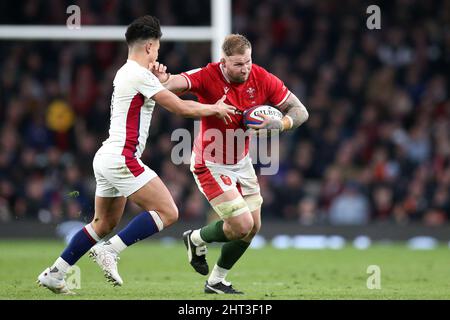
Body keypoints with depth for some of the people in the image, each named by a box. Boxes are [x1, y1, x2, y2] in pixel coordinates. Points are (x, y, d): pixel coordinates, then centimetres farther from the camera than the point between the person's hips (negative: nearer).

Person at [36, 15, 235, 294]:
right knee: (168, 213, -11)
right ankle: (110, 251, -15)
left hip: (106, 158, 10)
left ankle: (54, 274, 16)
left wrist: (158, 77, 21)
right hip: (122, 159, -10)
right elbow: (181, 108, -12)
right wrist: (216, 108, 2)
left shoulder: (124, 73, 15)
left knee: (104, 224, 17)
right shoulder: (140, 75, -13)